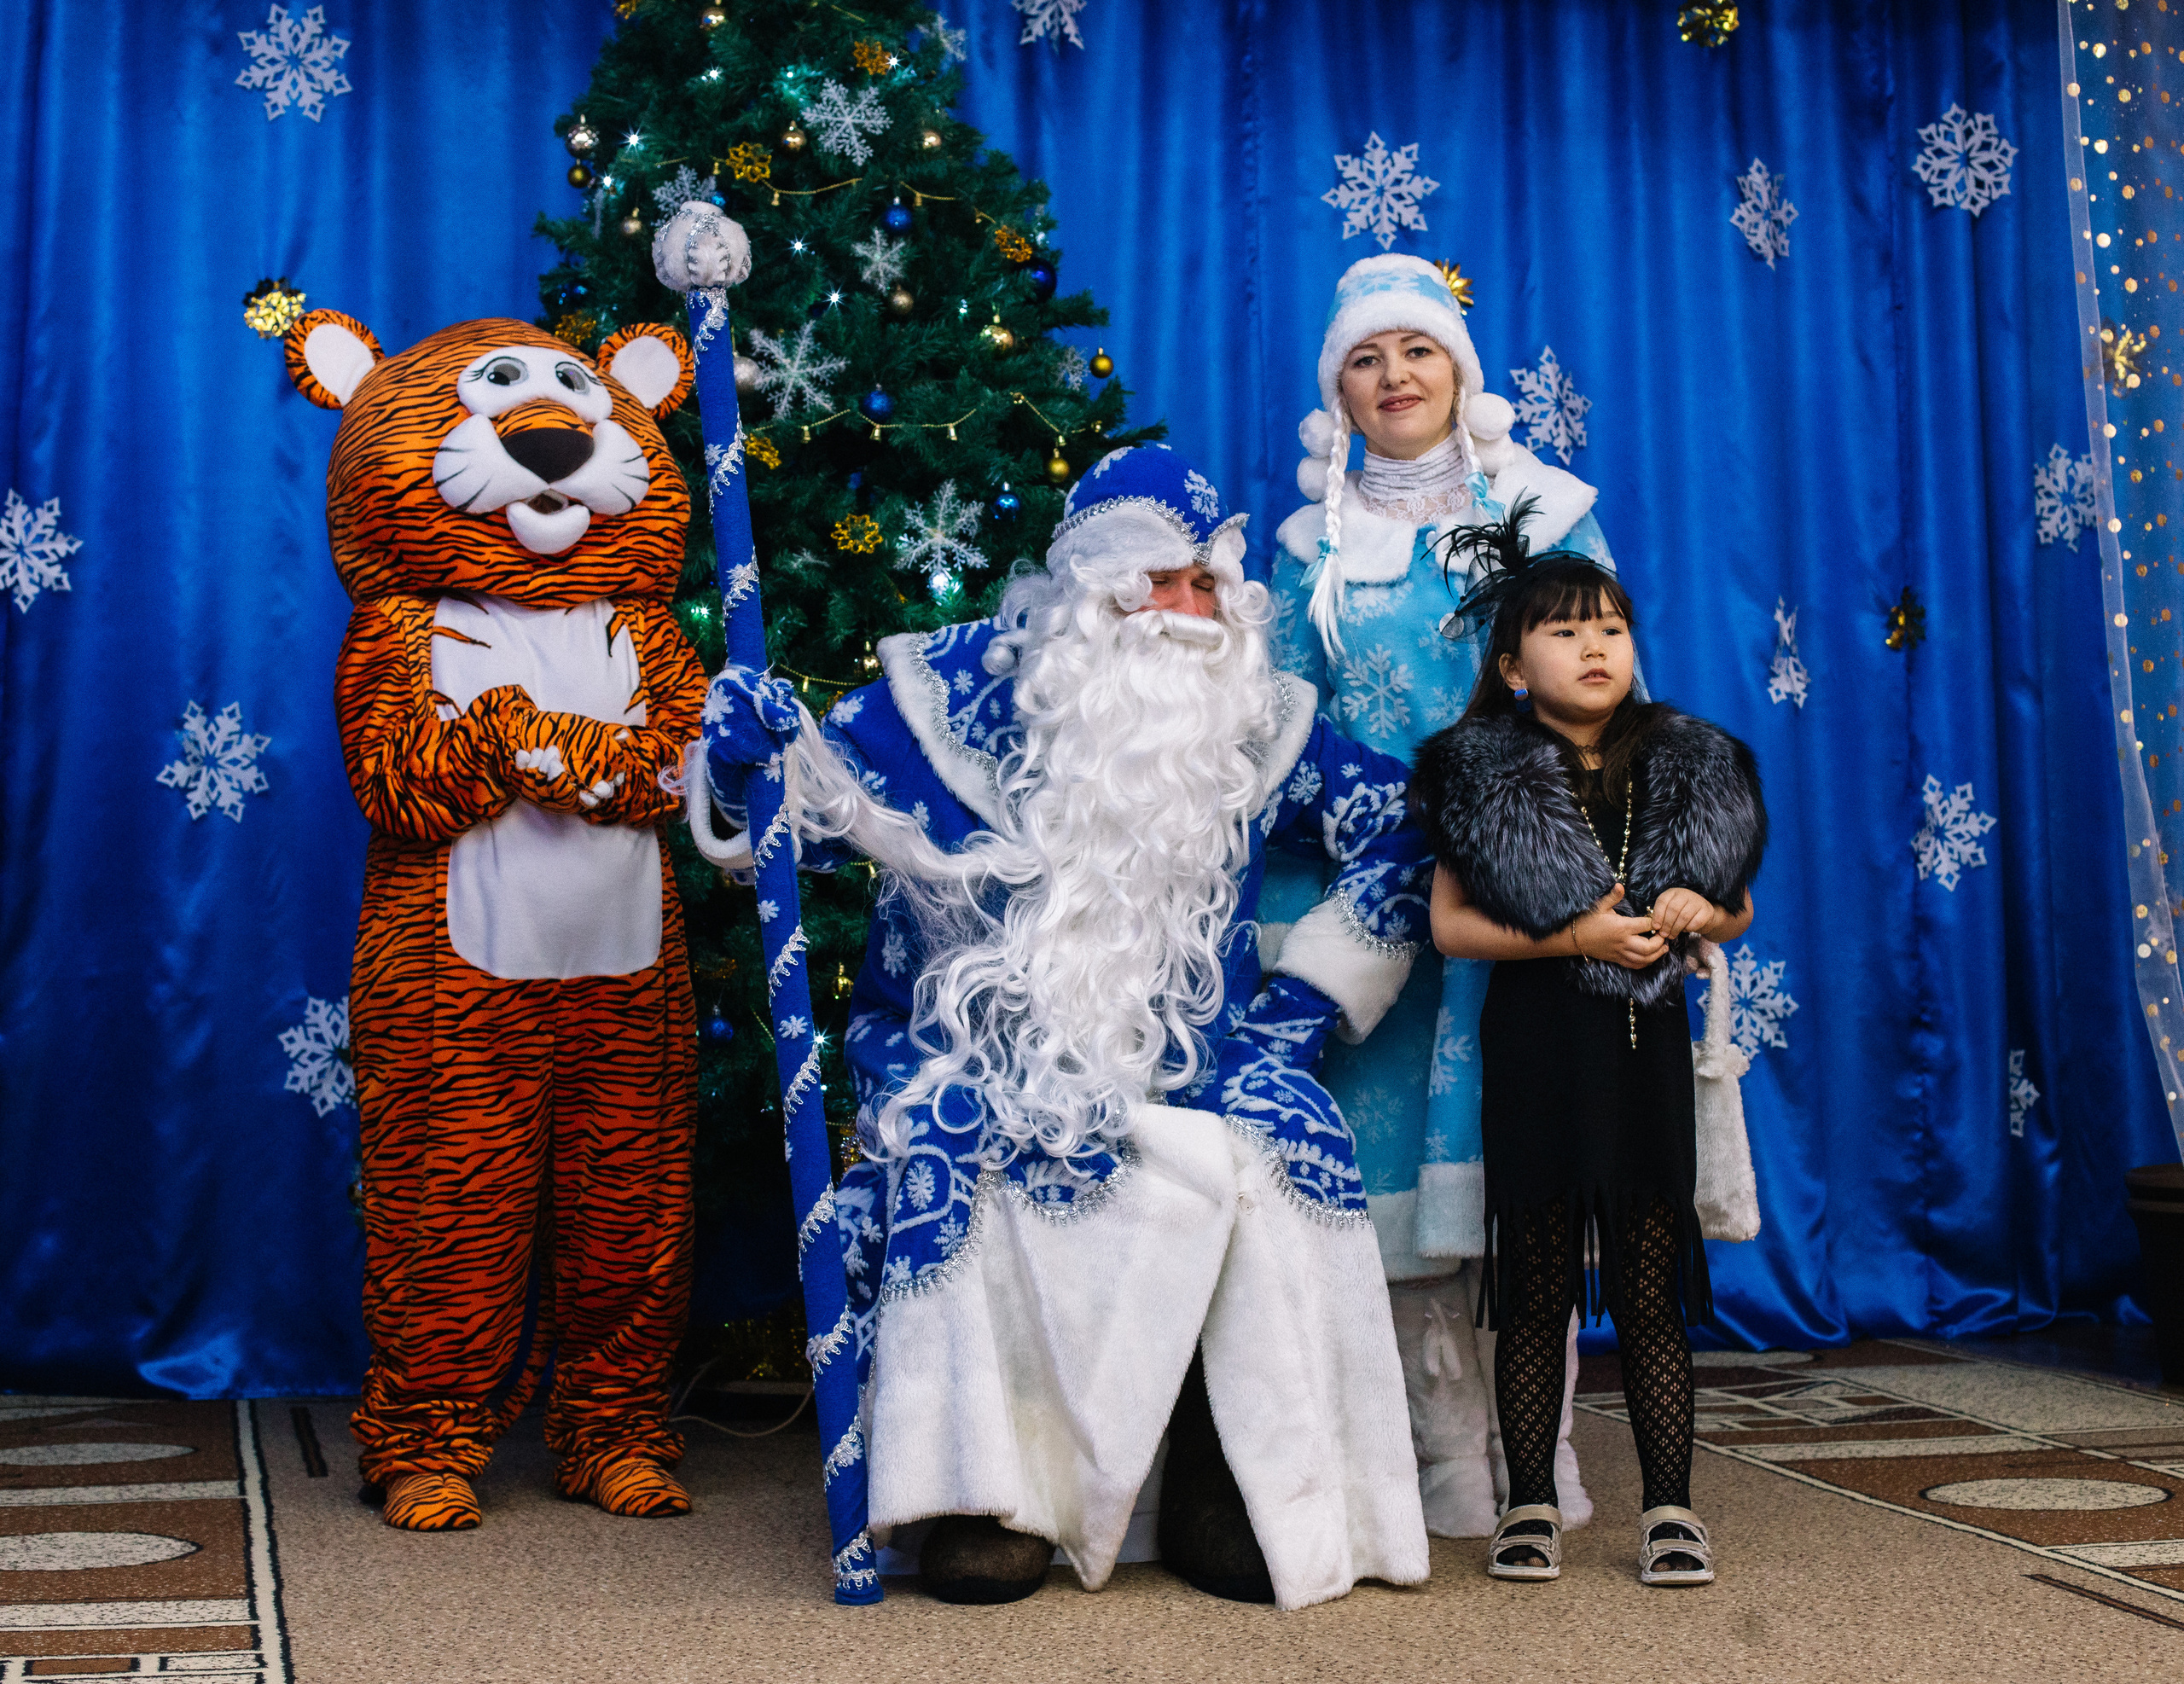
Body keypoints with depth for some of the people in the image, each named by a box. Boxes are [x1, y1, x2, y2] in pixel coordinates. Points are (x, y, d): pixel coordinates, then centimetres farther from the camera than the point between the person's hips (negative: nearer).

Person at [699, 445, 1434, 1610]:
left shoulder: (1257, 723, 7)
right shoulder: (958, 690, -1)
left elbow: (1402, 828, 15)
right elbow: (815, 812, 2)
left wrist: (1308, 994, 7)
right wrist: (755, 752, -21)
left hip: (1182, 1056, 2)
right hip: (982, 1042, -2)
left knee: (1286, 1147, -27)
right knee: (956, 1153, -34)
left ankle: (1230, 1497, -12)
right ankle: (981, 1495, -19)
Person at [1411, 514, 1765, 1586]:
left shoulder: (1687, 773, 7)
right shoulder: (1485, 777, -3)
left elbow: (1739, 908, 14)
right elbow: (1449, 923, -8)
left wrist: (1698, 910, -8)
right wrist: (1570, 936, -17)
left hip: (1646, 1045, 2)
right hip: (1536, 1045, -2)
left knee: (1651, 1290, 5)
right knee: (1537, 1288, 5)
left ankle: (1670, 1507, 14)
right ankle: (1531, 1504, 16)